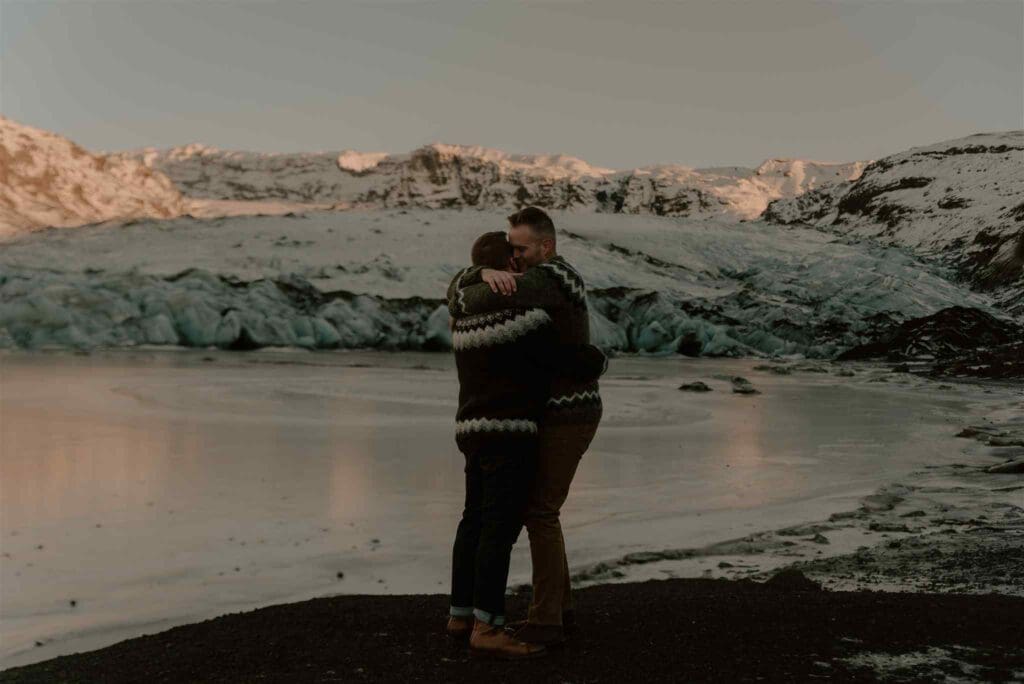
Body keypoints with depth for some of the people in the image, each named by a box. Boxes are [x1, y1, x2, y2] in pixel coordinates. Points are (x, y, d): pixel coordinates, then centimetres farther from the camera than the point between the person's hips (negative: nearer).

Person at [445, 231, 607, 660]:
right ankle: (487, 630, -13)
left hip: (475, 431, 9)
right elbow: (574, 362, -11)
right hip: (508, 434, -9)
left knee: (475, 522, 13)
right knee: (500, 529, -11)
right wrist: (597, 361, 11)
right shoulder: (524, 320, -16)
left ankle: (461, 616, 18)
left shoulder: (466, 317, 9)